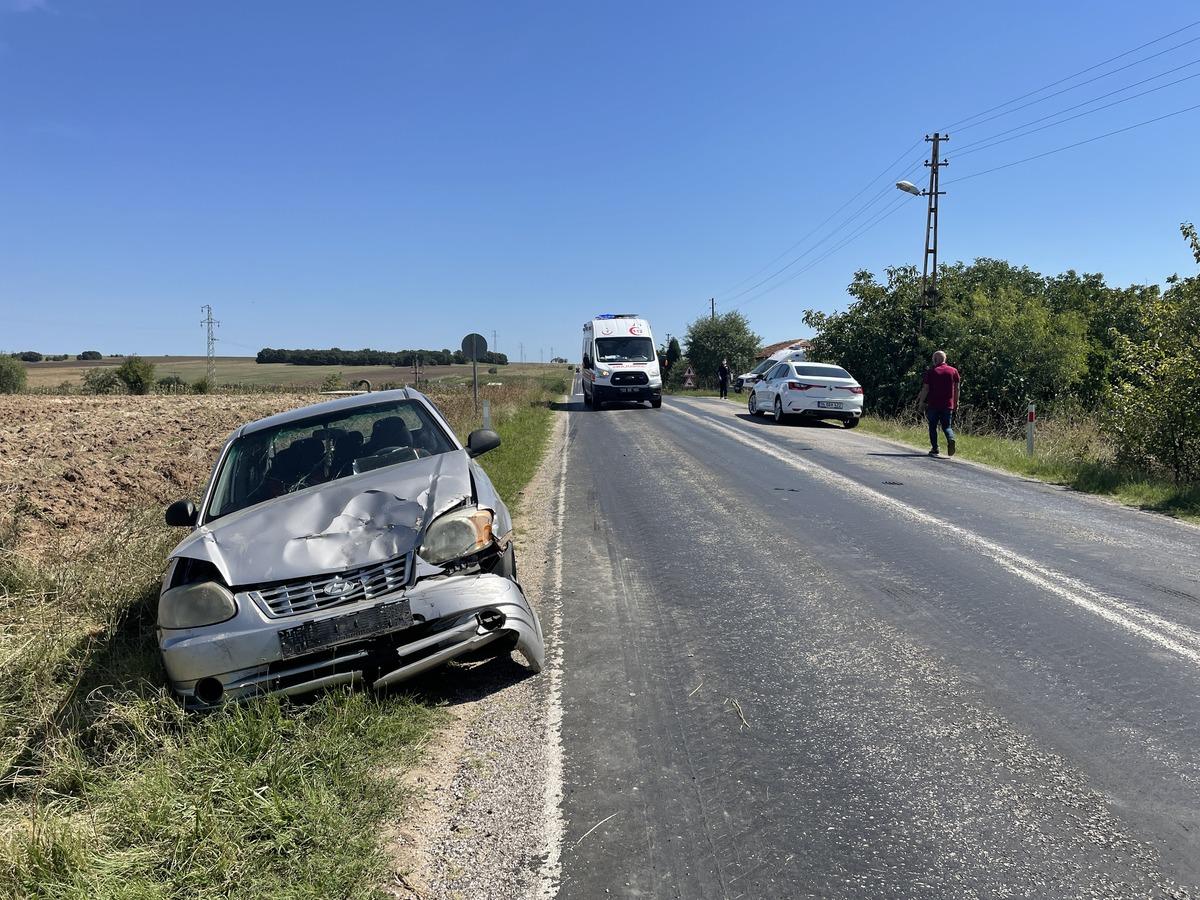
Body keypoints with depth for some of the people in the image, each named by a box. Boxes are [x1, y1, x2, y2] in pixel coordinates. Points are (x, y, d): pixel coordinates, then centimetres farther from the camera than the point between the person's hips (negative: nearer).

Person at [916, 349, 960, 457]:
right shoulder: (953, 371, 5)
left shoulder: (931, 371, -3)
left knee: (933, 426, 10)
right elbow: (956, 389, 6)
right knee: (947, 426, 8)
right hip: (948, 404, 2)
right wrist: (956, 402, 14)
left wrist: (921, 402, 2)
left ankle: (934, 449, 7)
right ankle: (951, 439, -22)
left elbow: (926, 389, -6)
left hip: (933, 404, -2)